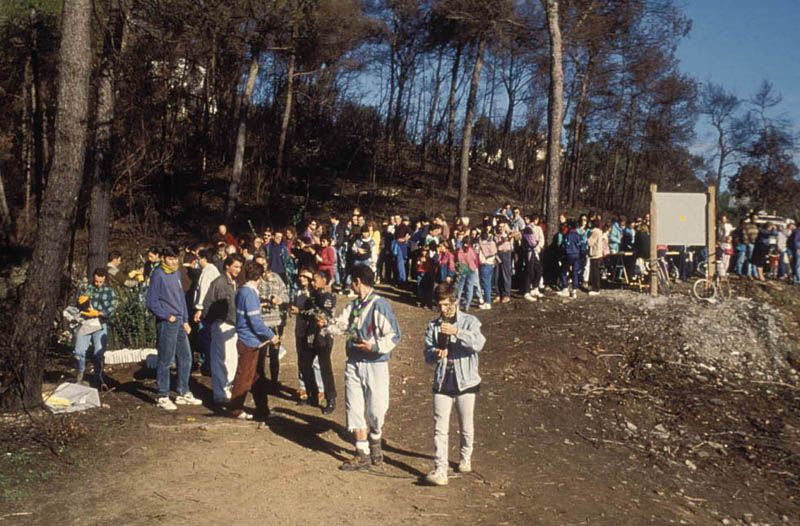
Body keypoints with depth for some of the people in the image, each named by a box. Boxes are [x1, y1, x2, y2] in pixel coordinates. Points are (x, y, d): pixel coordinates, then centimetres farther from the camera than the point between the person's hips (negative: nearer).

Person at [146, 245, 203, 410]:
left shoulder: (176, 273, 14)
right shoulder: (158, 275, -9)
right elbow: (151, 302, -12)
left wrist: (185, 320, 14)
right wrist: (167, 316, -13)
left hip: (179, 322, 8)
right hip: (166, 323, -8)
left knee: (185, 358, 12)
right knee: (165, 361, -1)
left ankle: (183, 393, 23)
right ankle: (163, 397, 9)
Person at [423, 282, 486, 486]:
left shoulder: (469, 321, -5)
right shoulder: (433, 326, 4)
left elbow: (479, 344, -22)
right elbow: (427, 354, 0)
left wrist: (457, 332, -36)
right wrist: (435, 354, -24)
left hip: (465, 382, -1)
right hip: (442, 383, 1)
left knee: (466, 426, 14)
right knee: (440, 428, -6)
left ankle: (465, 457, 39)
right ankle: (440, 470, -7)